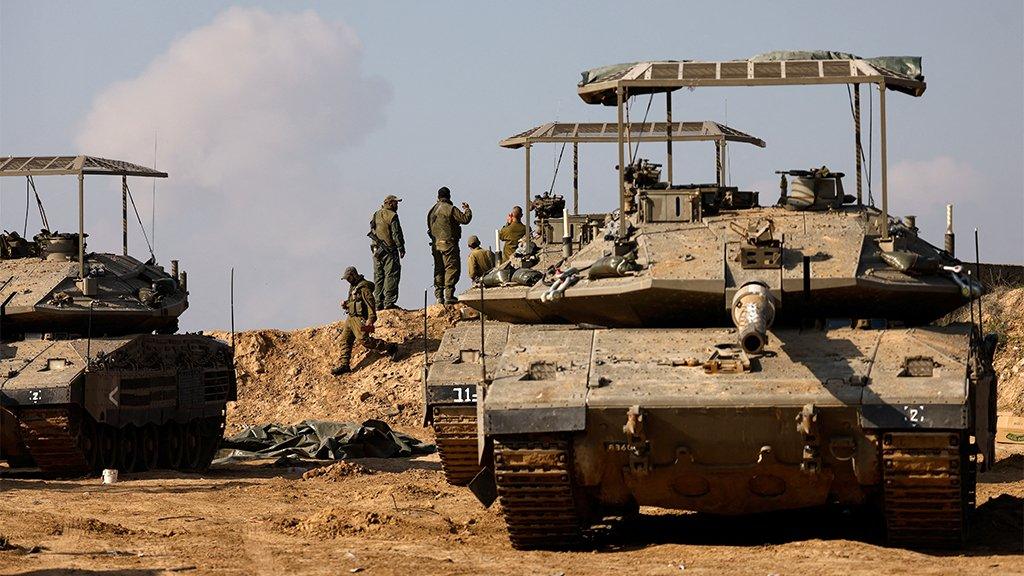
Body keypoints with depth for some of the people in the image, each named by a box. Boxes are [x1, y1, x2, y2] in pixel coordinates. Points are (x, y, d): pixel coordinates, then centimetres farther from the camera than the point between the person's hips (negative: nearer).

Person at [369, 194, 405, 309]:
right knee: (391, 275, -7)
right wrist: (401, 248, -7)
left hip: (377, 250, 7)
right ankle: (389, 302, -13)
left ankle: (378, 303, 9)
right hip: (389, 250, -7)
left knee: (378, 277, 9)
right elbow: (396, 234, -12)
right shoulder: (392, 216, -9)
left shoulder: (376, 215, 14)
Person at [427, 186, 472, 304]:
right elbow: (465, 219, -10)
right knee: (452, 268, -6)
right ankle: (449, 295, -13)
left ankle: (439, 296, 10)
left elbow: (430, 228, 17)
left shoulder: (432, 211, 12)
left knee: (439, 270, 11)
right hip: (448, 243, -7)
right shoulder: (450, 209, -10)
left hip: (435, 244, 7)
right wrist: (467, 210, 7)